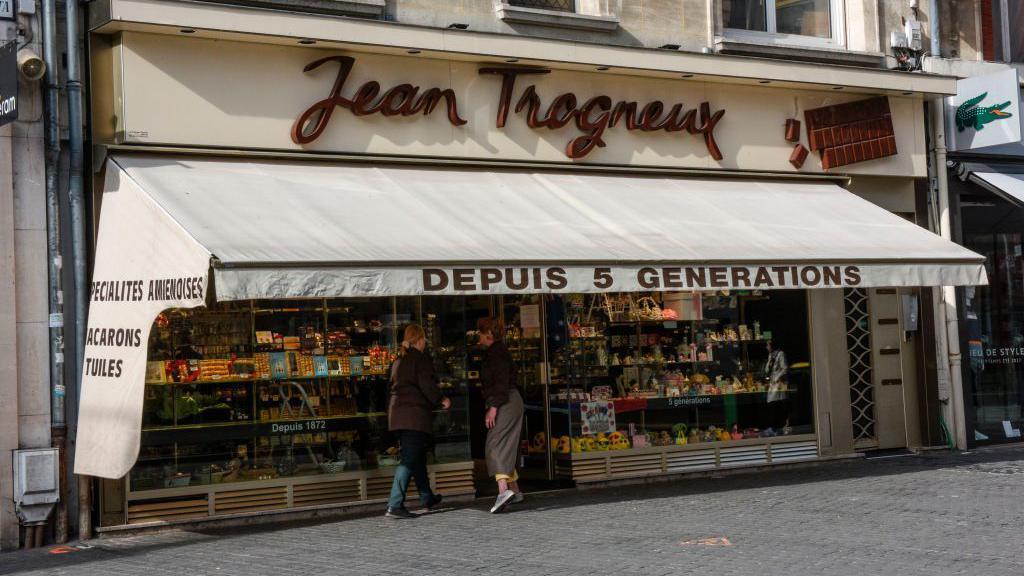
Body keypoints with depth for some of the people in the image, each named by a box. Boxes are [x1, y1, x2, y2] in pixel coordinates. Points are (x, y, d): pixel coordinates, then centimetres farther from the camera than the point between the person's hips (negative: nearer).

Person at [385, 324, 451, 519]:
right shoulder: (422, 360, -7)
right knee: (408, 459, -10)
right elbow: (427, 385, -17)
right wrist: (441, 400, 0)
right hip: (415, 414, -9)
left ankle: (427, 498, 34)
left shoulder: (399, 361, 18)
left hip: (398, 412, 9)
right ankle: (395, 506, -16)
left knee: (418, 457, 21)